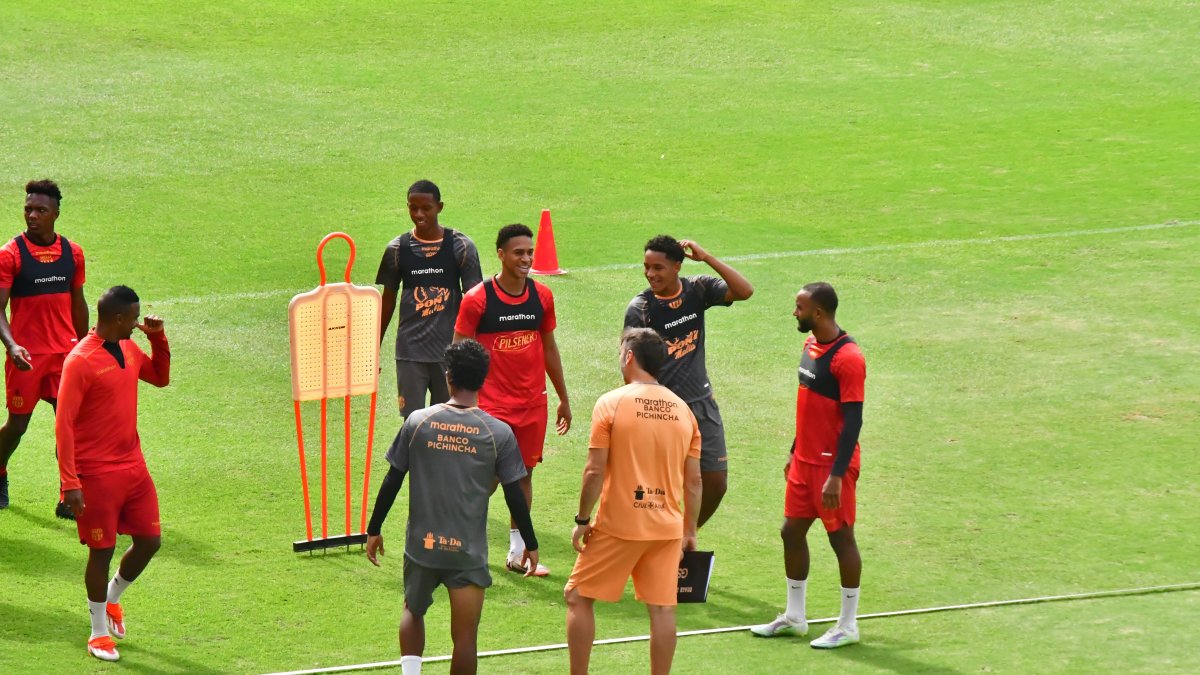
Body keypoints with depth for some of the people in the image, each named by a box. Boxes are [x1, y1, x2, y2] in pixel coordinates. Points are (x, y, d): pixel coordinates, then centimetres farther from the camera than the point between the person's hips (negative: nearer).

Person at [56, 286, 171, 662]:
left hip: (133, 467, 7)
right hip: (97, 474, -7)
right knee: (101, 550, 1)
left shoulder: (129, 350, 7)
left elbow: (160, 377, 26)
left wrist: (158, 339, 7)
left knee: (149, 541, 8)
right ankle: (99, 632, 16)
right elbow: (64, 425, -17)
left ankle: (112, 599, 35)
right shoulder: (81, 361, -17)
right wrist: (70, 483, -20)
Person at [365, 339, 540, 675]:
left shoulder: (417, 422, -3)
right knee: (465, 637, 4)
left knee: (413, 612, 25)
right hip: (469, 552, -2)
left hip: (421, 545, 2)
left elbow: (392, 481, 1)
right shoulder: (499, 433, -6)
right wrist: (530, 543, 11)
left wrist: (374, 530, 14)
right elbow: (514, 495, -2)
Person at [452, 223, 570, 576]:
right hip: (493, 403, -4)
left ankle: (518, 552, 15)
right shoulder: (477, 299, -9)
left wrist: (563, 399, 18)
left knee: (524, 473, 7)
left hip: (533, 402, 4)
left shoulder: (542, 296, 5)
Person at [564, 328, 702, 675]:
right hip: (667, 528, 4)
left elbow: (595, 471, -11)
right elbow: (693, 481, 7)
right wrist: (690, 531, 15)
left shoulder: (612, 403, -8)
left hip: (618, 526, -4)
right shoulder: (683, 410, 6)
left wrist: (582, 521, -2)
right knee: (662, 608, 6)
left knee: (578, 596, 10)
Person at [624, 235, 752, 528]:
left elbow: (744, 291, -14)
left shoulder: (698, 290, -2)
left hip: (701, 403, 4)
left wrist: (706, 257, -19)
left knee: (716, 482, 9)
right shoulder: (640, 309, -12)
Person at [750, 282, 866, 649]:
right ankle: (794, 617, 25)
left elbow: (853, 421, -21)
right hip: (805, 461, 9)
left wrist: (837, 475, -23)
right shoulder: (811, 344, 8)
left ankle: (848, 626, 10)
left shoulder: (847, 357, -20)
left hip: (833, 465, -9)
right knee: (792, 532, 13)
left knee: (841, 537, 1)